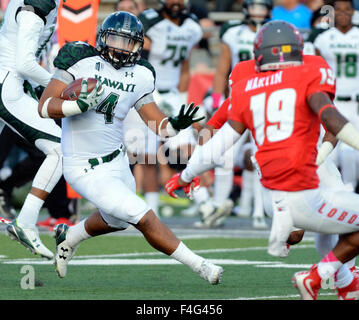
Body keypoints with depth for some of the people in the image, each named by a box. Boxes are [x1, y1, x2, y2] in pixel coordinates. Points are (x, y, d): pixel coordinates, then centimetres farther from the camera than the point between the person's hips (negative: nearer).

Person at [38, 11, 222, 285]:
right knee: (145, 218, -11)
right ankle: (200, 266, -1)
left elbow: (158, 124, 2)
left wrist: (175, 125, -20)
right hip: (87, 170, -7)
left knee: (117, 220, 28)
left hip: (117, 159, 7)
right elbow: (45, 107, -15)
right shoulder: (81, 62, -12)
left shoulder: (139, 77, 3)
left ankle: (69, 237, 54)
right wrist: (81, 105, -31)